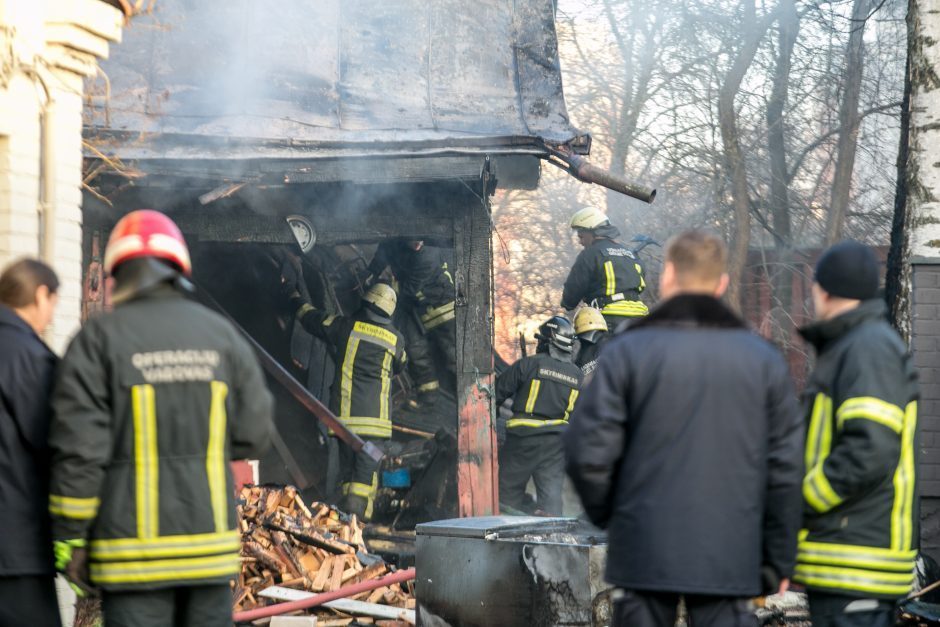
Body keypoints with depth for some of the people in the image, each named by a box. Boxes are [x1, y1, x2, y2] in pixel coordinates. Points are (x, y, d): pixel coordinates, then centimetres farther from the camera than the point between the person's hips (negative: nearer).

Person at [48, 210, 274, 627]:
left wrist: (70, 536, -3)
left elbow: (78, 447, -10)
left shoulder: (99, 338, -5)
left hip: (135, 553, -3)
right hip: (210, 542, 3)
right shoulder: (220, 334, 5)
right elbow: (253, 435, 4)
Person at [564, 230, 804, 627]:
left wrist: (607, 516, 12)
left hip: (645, 551, -1)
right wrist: (778, 562, 10)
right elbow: (785, 467, 3)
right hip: (729, 558, 1)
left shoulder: (627, 352, -3)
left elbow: (588, 453, -7)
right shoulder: (764, 360, 4)